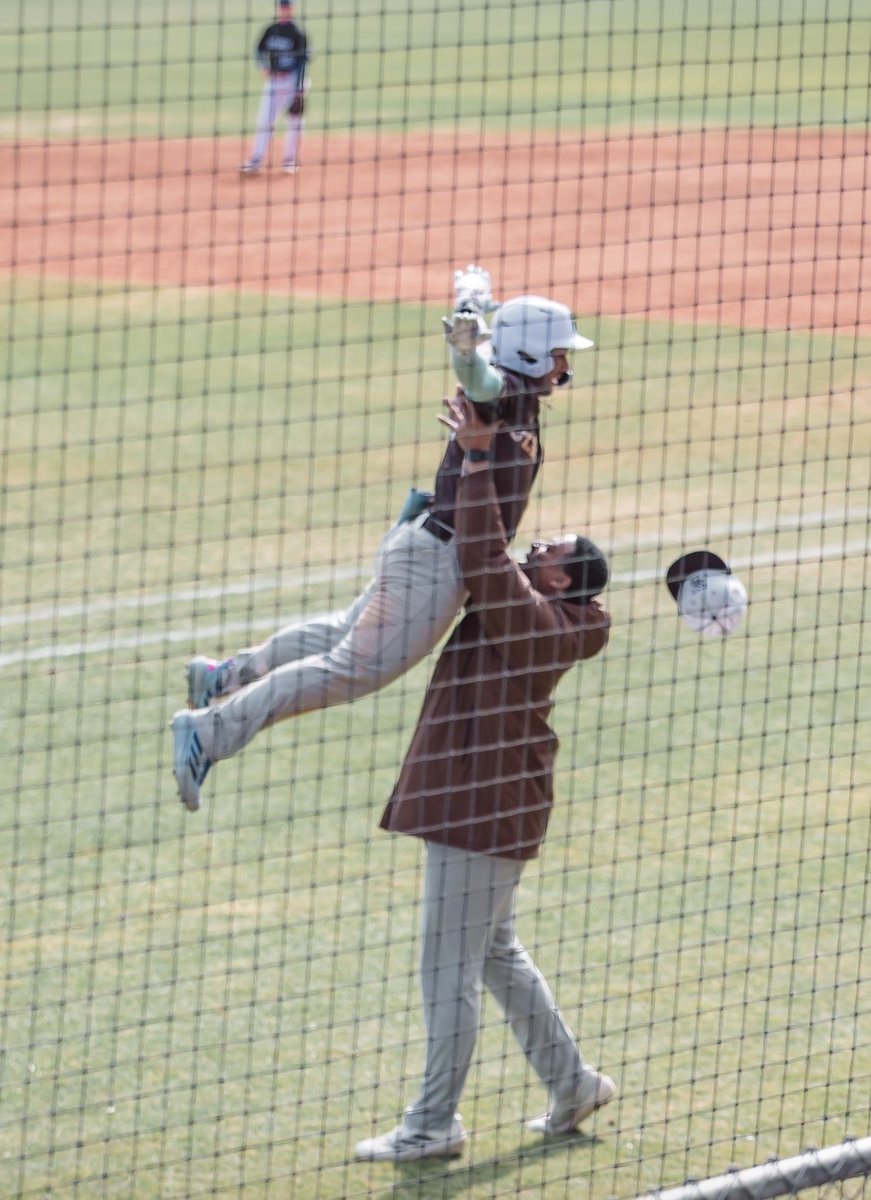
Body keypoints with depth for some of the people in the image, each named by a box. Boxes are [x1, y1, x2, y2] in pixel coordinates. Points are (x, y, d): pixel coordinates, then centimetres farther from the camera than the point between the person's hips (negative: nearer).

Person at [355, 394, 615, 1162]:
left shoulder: (533, 618, -19)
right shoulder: (527, 613, 8)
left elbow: (483, 556, -28)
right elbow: (483, 561, 19)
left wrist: (478, 461, -23)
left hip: (484, 804, -11)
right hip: (486, 799, 11)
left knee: (451, 965, -3)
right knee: (496, 953, 21)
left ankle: (436, 1124, 4)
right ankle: (572, 1082, 29)